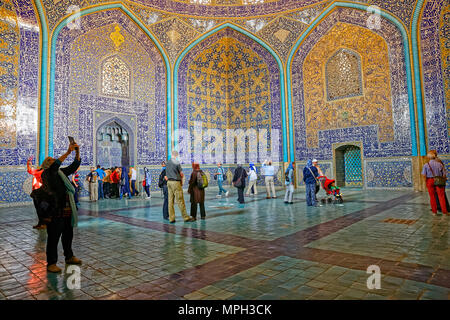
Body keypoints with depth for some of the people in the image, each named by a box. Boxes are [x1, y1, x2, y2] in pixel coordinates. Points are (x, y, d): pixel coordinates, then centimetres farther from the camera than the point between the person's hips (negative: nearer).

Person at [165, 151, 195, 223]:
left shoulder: (167, 163, 9)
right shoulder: (177, 162, -10)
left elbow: (167, 175, 11)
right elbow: (181, 174, -4)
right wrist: (181, 180, 12)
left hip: (169, 182, 7)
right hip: (176, 182, -7)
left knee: (170, 200, 7)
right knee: (180, 200, -3)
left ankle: (171, 218, 10)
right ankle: (186, 217, 2)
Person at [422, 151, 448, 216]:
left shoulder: (426, 165, -5)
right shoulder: (440, 164, -1)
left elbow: (424, 175, -9)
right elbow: (444, 174, 0)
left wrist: (426, 183, 2)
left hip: (430, 181, 0)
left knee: (432, 196, 7)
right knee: (441, 196, 4)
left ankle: (434, 211, 12)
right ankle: (444, 211, 4)